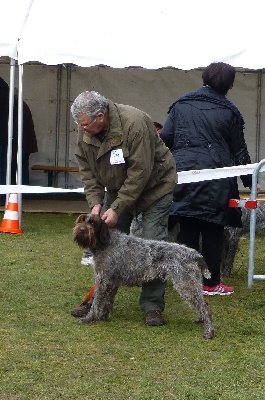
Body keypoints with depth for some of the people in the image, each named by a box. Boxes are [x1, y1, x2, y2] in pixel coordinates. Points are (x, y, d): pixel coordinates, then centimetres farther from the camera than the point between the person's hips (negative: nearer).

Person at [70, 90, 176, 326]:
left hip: (154, 185, -6)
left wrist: (117, 208, -29)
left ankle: (153, 306, -4)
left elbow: (140, 172, -31)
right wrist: (96, 202, -16)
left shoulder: (135, 123, -33)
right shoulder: (86, 132, -12)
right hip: (118, 188, 6)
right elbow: (87, 170, -3)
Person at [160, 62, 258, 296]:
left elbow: (165, 138, 5)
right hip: (216, 177, -2)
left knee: (187, 230, 6)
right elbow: (239, 150, 8)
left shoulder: (181, 104, 8)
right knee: (212, 231, 5)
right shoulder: (229, 111, 3)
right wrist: (249, 180, 17)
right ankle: (211, 283, 10)